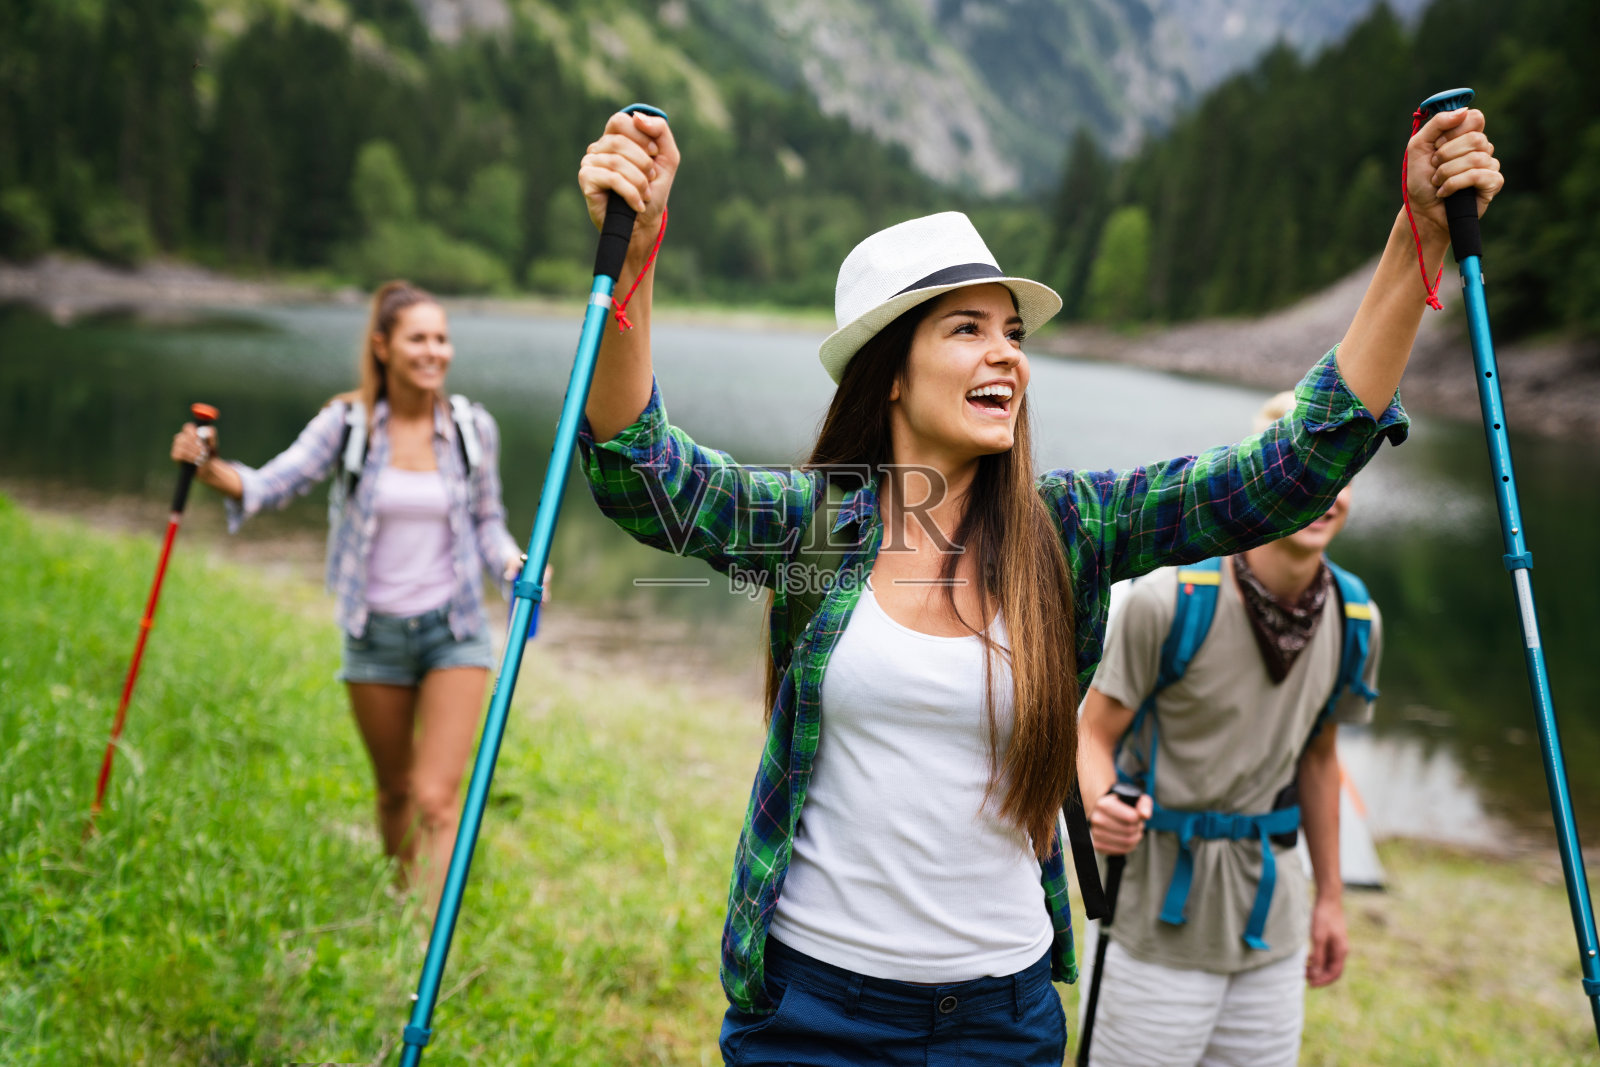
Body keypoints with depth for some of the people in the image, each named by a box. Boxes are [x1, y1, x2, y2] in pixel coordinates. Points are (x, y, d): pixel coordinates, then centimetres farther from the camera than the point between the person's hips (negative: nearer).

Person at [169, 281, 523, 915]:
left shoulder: (472, 428, -3)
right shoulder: (347, 423, -7)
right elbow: (272, 484, -14)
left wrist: (512, 563, -12)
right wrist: (209, 467, -33)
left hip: (453, 630, -1)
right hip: (375, 633, 1)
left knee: (436, 798, -12)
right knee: (394, 792, 17)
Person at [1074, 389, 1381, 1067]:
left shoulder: (1355, 619, 0)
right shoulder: (1169, 601, -17)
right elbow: (1093, 734, -10)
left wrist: (1330, 896, 18)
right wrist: (1102, 809, -31)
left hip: (1270, 919, 5)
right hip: (1161, 916, -5)